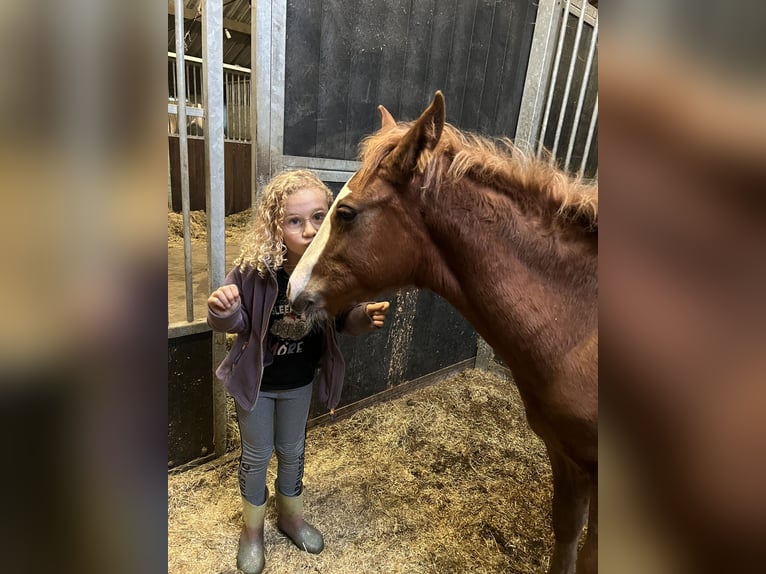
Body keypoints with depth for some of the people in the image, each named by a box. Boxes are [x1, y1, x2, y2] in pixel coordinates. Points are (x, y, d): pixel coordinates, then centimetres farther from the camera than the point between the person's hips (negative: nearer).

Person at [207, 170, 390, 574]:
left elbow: (342, 320, -5)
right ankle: (252, 529, 46)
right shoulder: (254, 268, -28)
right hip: (256, 379, -2)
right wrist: (222, 310, -37)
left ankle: (290, 516, 52)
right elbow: (235, 322, -14)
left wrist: (366, 316, -26)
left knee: (292, 451, 24)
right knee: (256, 454, 18)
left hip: (301, 381, 3)